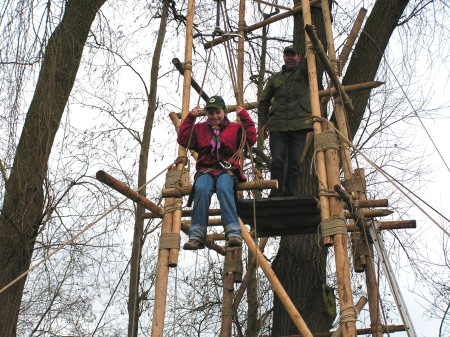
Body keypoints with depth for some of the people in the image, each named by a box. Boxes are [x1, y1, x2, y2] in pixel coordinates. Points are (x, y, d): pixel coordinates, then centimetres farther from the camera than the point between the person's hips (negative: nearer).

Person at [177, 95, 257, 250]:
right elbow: (182, 140, 9)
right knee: (201, 189, -34)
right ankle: (197, 235, -34)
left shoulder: (235, 128, 17)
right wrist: (190, 118, 6)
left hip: (227, 169, -1)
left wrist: (245, 117, 2)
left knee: (224, 188, -37)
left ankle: (234, 233, -40)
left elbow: (251, 139, 3)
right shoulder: (199, 128, 21)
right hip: (205, 169, 1)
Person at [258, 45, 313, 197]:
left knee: (295, 163, -3)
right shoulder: (275, 78, 21)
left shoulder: (304, 72, 15)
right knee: (277, 161, -7)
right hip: (277, 126, 2)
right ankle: (276, 196, -5)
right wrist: (263, 122, 12)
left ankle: (291, 197, 0)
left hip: (299, 125, -1)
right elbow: (263, 101, 23)